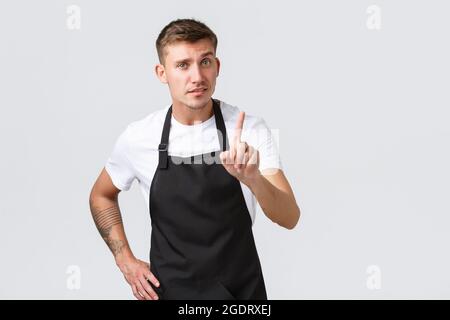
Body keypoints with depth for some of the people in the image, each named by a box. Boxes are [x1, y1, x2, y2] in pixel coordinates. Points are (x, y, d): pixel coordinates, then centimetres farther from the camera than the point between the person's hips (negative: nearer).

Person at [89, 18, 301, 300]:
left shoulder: (251, 130, -12)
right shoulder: (138, 137, -8)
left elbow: (290, 218, -19)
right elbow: (101, 196, 10)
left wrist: (253, 179, -37)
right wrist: (126, 262, 0)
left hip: (240, 290, 0)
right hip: (169, 290, 1)